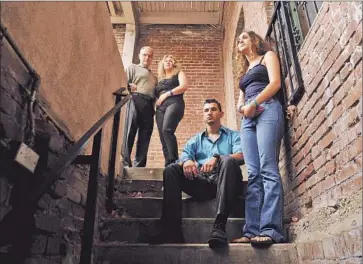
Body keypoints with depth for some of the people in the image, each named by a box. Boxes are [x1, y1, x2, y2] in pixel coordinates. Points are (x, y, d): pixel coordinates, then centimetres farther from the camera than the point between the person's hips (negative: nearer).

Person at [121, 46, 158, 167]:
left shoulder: (153, 76, 33)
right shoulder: (132, 67, 17)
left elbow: (155, 92, 23)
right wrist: (130, 87, -17)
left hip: (149, 106, 5)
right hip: (136, 101, -5)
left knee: (145, 137, -2)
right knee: (130, 132, -13)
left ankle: (139, 166, -2)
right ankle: (125, 164, -15)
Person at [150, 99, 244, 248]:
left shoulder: (233, 136, 18)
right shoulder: (195, 140, 25)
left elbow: (241, 156, -4)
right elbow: (183, 158, 8)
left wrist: (217, 158, -24)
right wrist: (186, 162, -19)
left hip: (224, 182, -2)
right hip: (201, 183, 3)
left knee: (228, 161, -33)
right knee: (171, 170, -19)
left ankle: (219, 227, -43)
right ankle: (172, 229, -27)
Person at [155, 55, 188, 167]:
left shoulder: (179, 74, 15)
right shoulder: (160, 79, 28)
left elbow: (184, 86, -3)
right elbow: (156, 94, 28)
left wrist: (167, 94, -6)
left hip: (174, 104, -6)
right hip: (160, 108, 6)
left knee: (167, 130, -29)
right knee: (163, 137, -7)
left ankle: (174, 162, -32)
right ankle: (168, 165, -9)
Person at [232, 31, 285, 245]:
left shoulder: (268, 56, 18)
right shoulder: (245, 71, 34)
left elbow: (275, 83, 0)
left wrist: (253, 104, -11)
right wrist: (242, 107, 0)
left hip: (267, 110, -6)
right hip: (248, 119, 6)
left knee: (268, 169, -21)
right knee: (254, 174, -8)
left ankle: (271, 230, -26)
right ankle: (252, 230, -15)